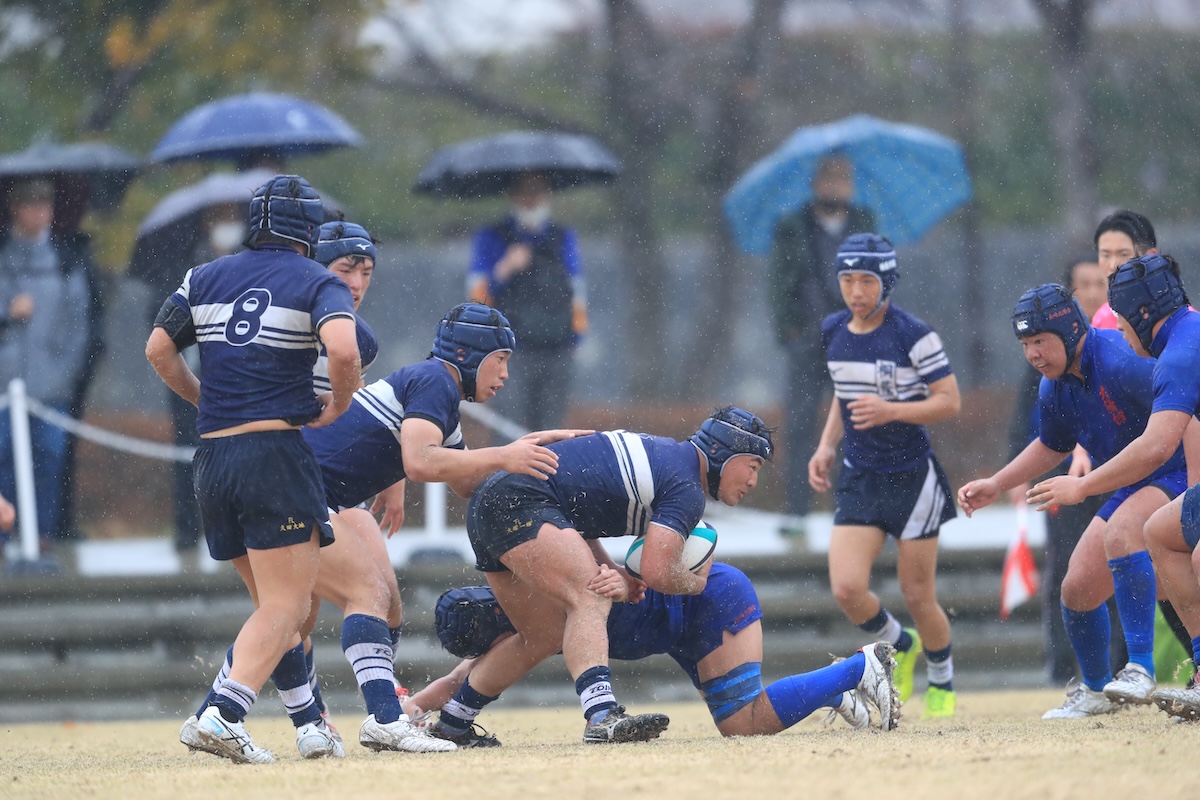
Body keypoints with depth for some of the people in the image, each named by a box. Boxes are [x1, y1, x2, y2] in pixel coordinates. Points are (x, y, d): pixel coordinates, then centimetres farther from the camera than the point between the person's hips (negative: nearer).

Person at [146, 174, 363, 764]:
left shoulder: (206, 278, 15)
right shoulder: (318, 284, 1)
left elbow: (158, 349, 14)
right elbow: (343, 348, -17)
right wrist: (339, 405, 0)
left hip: (212, 457, 6)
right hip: (275, 452, -6)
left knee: (272, 603, 17)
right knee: (285, 609, -8)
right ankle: (225, 712, -27)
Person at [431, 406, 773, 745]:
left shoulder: (659, 451, 20)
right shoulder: (687, 487, -10)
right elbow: (658, 573, -17)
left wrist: (612, 571, 12)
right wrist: (697, 583, 5)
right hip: (519, 502, -10)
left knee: (544, 639, 17)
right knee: (591, 598, -22)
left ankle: (450, 725, 28)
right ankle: (602, 718, -40)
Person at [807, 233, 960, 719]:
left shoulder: (913, 335, -13)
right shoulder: (833, 332, 5)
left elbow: (949, 401, -13)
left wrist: (891, 410, -27)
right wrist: (827, 446, 8)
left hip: (913, 479, -4)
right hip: (859, 480, 4)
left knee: (917, 597, 2)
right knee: (847, 589, -12)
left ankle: (942, 682, 29)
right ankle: (900, 647, 19)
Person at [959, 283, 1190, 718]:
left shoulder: (1123, 361, -26)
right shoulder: (1055, 388, 1)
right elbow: (1052, 447, 23)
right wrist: (995, 485, 16)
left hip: (1180, 475, -9)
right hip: (1133, 487, 9)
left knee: (1121, 531, -35)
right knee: (1078, 588, 5)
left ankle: (1141, 668, -32)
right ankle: (1096, 691, 30)